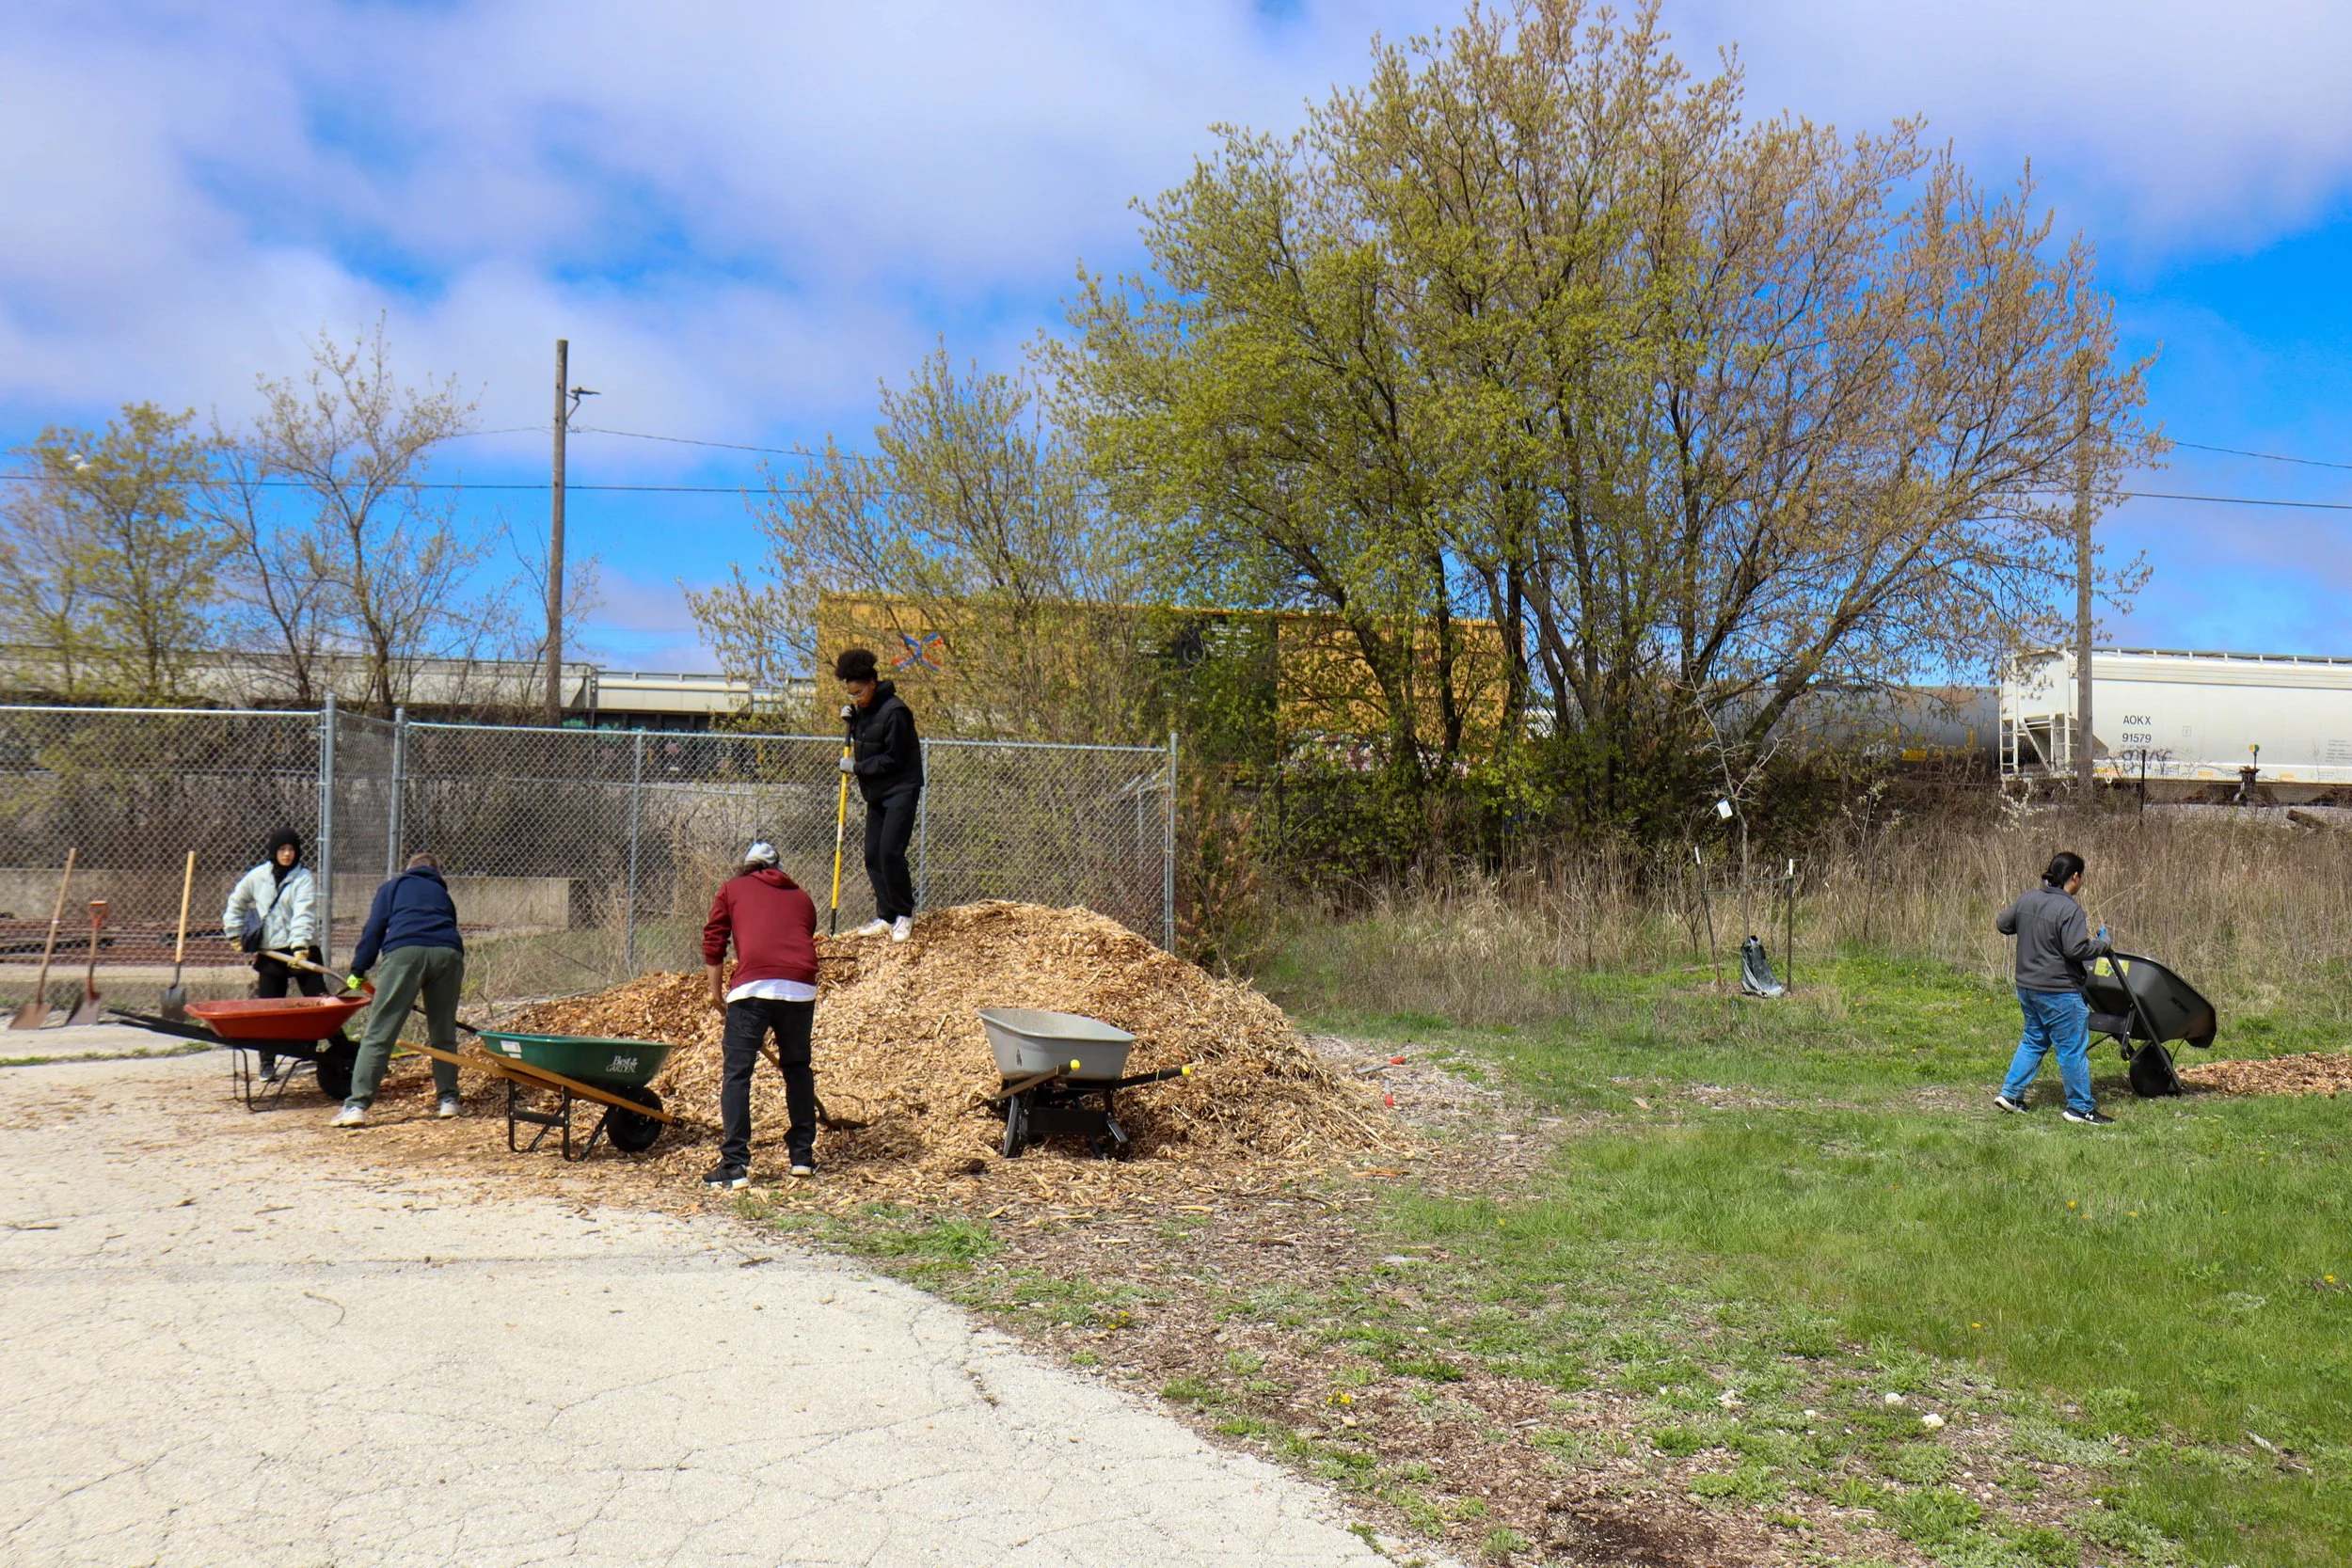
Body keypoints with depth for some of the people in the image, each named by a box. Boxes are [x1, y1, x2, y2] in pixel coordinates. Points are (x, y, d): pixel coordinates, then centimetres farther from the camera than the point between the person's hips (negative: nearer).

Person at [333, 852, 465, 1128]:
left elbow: (374, 929, 15)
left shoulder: (394, 886, 28)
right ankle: (449, 1100, 20)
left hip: (405, 950, -3)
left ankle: (357, 1106, -9)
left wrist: (358, 970, 19)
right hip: (448, 952, 3)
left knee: (379, 1033, -3)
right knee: (443, 1033, 17)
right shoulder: (442, 894, 36)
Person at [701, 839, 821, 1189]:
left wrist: (716, 991, 23)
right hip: (801, 987, 3)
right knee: (798, 1068, 19)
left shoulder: (732, 889, 21)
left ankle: (735, 1166, -6)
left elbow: (713, 942, 13)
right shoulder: (801, 897, 28)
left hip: (753, 986, -3)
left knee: (736, 1073, 1)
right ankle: (803, 1157, 22)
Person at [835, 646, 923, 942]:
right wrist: (851, 720, 4)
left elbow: (892, 759, -18)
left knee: (890, 852, -15)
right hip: (877, 793, 9)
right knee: (873, 856, 5)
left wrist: (857, 767, -12)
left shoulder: (894, 711, -18)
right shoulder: (863, 709, 9)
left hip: (901, 790, -9)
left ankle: (904, 914, 0)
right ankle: (885, 916, 13)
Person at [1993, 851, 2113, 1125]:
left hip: (2026, 987, 8)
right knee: (2073, 1049, 4)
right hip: (2059, 992, -8)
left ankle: (2010, 1093, 19)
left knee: (2033, 1040, 21)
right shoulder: (2069, 910, -20)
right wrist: (2102, 943, -8)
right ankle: (2080, 1107, 12)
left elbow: (2002, 924, 14)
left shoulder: (2026, 899, 3)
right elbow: (2076, 949, -25)